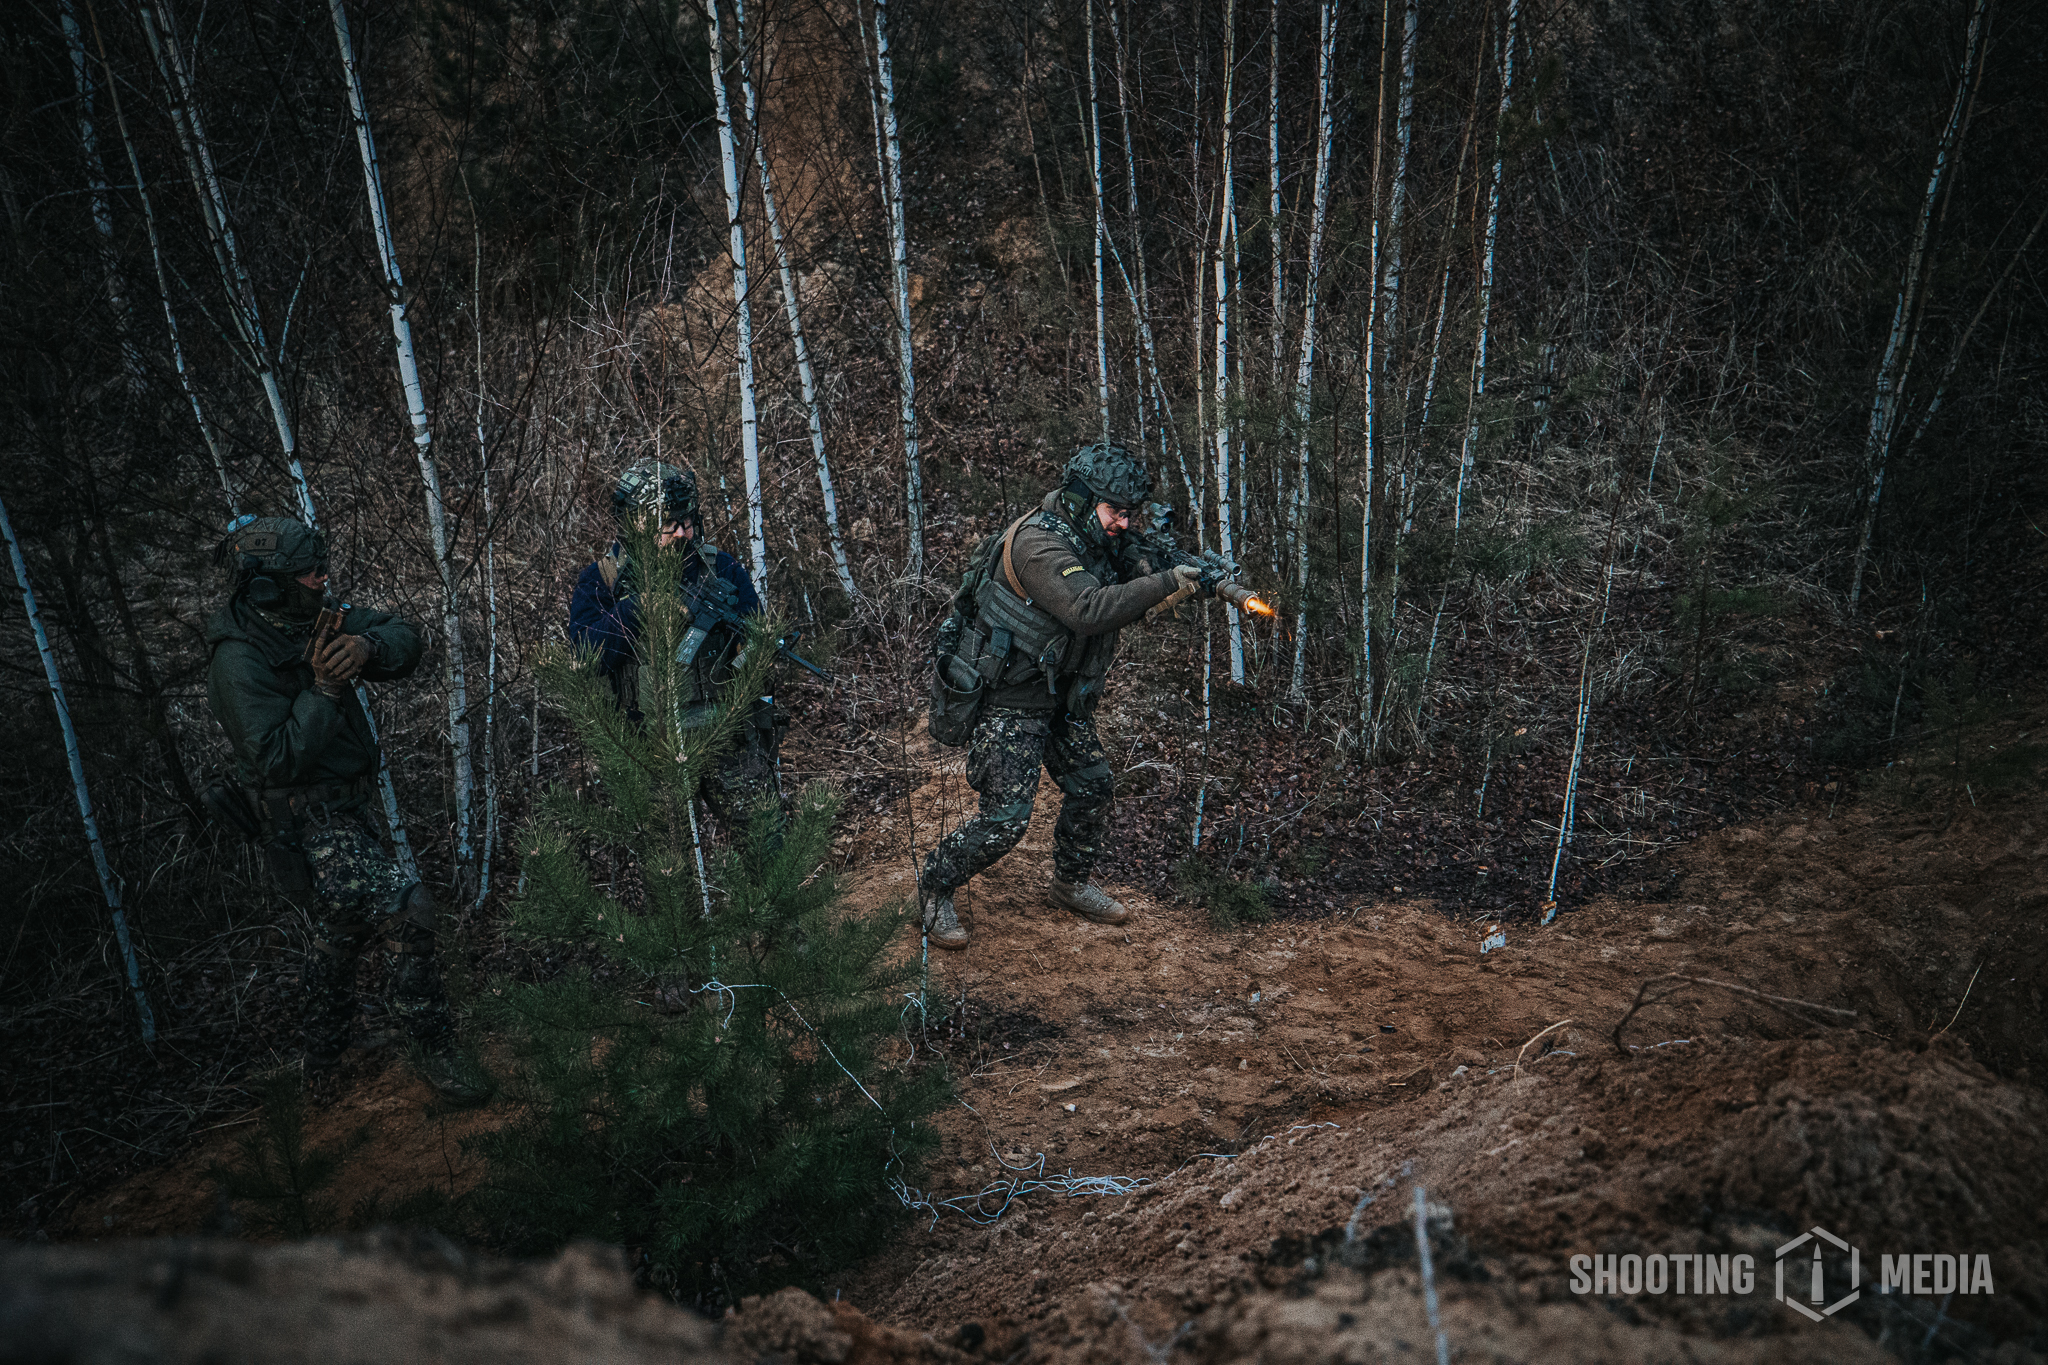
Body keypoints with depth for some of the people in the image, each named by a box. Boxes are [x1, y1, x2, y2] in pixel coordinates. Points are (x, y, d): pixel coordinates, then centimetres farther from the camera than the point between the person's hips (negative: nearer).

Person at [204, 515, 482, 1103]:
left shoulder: (311, 619, 0)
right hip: (308, 826, -10)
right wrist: (324, 690, -30)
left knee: (342, 927, 25)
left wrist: (367, 645, -26)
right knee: (408, 907, -21)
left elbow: (405, 639, -5)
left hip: (345, 808, 10)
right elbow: (278, 759, -27)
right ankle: (435, 1051, -7)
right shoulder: (238, 661, -22)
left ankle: (321, 1052, 46)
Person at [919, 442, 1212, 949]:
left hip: (1062, 698, 9)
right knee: (1005, 818, -8)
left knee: (1092, 787, 12)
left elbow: (1119, 597, 8)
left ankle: (1072, 882, 34)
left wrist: (1154, 564, -13)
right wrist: (1166, 582, -37)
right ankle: (935, 884, 15)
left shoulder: (1092, 540, 2)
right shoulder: (1038, 543, -27)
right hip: (1009, 702, -9)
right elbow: (1088, 611, -39)